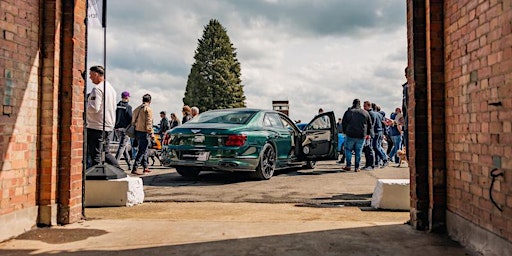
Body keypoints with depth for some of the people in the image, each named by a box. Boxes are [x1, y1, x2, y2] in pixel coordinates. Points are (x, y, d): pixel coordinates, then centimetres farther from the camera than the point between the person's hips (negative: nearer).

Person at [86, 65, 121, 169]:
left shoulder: (97, 89, -13)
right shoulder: (111, 88, 16)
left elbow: (94, 108, -22)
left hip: (97, 126, -9)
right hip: (109, 126, 9)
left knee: (95, 155, -2)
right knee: (106, 152, 17)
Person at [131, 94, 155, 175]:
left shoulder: (137, 109, 15)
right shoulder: (148, 109, -10)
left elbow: (133, 121, 17)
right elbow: (149, 123, -16)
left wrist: (135, 134, 21)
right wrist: (151, 134, -12)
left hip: (137, 132, 8)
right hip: (144, 133, -8)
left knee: (143, 150, 18)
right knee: (141, 151, -7)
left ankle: (145, 167, 26)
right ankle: (135, 169, -11)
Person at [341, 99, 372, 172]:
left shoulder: (348, 112, 1)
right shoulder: (365, 113, 7)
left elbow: (343, 123, 3)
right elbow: (369, 124, 13)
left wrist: (345, 132, 16)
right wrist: (367, 134, 24)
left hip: (350, 135, -1)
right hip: (361, 136, 2)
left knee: (348, 150, 10)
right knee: (358, 151, 6)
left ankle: (348, 166, 7)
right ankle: (357, 167, 7)